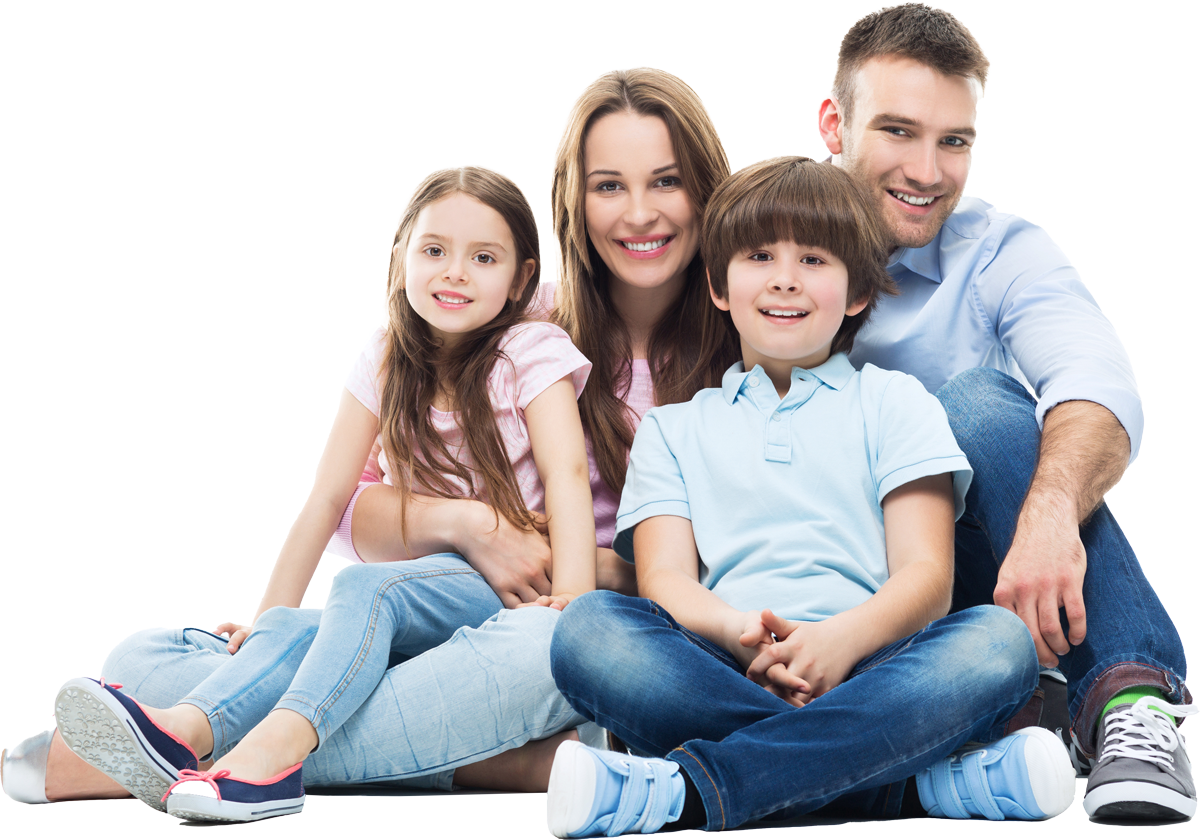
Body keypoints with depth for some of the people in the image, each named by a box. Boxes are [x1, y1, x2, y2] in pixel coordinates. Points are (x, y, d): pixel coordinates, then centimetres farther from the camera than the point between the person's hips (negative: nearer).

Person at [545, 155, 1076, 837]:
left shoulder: (895, 403, 19)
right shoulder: (673, 429, 23)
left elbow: (926, 575, 5)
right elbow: (665, 579, 6)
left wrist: (843, 638, -18)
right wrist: (738, 633, -19)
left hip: (865, 670, 0)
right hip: (722, 674, 0)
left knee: (998, 639, -30)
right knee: (590, 626, -28)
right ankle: (914, 775, -31)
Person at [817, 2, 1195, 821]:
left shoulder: (1005, 254, 1)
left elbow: (1099, 387, -20)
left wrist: (1051, 511, -43)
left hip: (967, 579, 0)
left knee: (981, 398, -28)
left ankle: (1126, 700, -37)